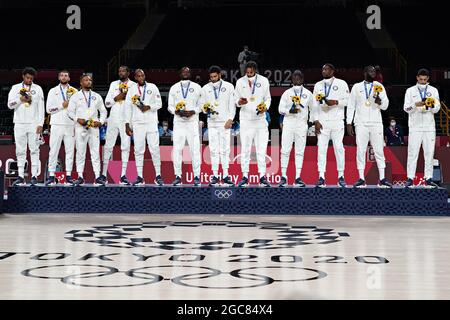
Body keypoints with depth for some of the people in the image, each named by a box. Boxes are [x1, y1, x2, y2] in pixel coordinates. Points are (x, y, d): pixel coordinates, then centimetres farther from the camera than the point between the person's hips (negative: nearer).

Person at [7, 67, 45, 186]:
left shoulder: (38, 89, 8)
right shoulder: (16, 88, 10)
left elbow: (41, 107, 4)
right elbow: (10, 105, 6)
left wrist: (40, 124, -4)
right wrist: (20, 100, -12)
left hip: (34, 124, -1)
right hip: (19, 123, 1)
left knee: (34, 150, -5)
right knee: (20, 150, 1)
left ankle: (34, 176, -5)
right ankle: (21, 176, 3)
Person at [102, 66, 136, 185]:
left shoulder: (134, 85, 4)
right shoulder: (114, 84, 13)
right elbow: (107, 103, 8)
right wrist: (117, 98, -8)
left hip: (126, 120, -2)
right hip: (113, 119, 3)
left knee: (125, 147, -3)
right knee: (108, 146, 2)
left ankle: (123, 176, 0)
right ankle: (104, 174, 6)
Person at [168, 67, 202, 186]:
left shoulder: (197, 87, 9)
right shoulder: (174, 88, 13)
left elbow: (201, 105, 7)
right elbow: (170, 106, 12)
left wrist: (193, 112, -12)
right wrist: (176, 111, -9)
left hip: (192, 121, -1)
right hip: (178, 122, 1)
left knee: (195, 149, -6)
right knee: (177, 149, -4)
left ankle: (196, 176, -4)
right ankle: (178, 176, 1)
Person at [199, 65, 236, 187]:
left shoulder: (228, 86, 6)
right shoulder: (205, 88, 11)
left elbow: (232, 104, 4)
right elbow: (202, 104, 13)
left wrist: (230, 119, -6)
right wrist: (206, 109, -9)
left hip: (225, 122, -2)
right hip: (212, 122, 2)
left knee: (225, 149, -4)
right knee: (213, 150, -1)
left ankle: (225, 176, -1)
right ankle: (215, 176, 2)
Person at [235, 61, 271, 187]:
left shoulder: (264, 81, 5)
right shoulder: (240, 82, 5)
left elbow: (268, 98, 11)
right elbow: (236, 98, 8)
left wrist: (265, 107, -9)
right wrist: (239, 102, -15)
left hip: (260, 119, 0)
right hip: (245, 119, 0)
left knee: (261, 149, -3)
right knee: (245, 149, -1)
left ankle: (262, 177, 0)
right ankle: (245, 177, 3)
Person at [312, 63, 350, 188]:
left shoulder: (341, 84, 7)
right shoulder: (318, 85, 14)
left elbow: (347, 100, 1)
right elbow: (315, 104, 10)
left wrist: (335, 102, -16)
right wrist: (316, 121, -1)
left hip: (337, 121, -2)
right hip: (322, 121, 2)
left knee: (338, 147, -3)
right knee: (321, 148, -4)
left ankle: (341, 176, 3)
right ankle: (321, 177, -3)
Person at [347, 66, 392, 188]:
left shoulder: (379, 86, 8)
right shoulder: (356, 87, 7)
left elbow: (385, 106, 4)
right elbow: (351, 106, 8)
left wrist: (379, 101, -18)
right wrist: (349, 123, 0)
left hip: (376, 123, 0)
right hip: (361, 124, 0)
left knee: (379, 150, -1)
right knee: (360, 150, -2)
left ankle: (382, 179, 2)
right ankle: (361, 179, 3)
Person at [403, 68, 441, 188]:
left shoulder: (433, 91, 11)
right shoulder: (410, 91, 7)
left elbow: (437, 109, 5)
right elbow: (406, 108, 0)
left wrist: (432, 106, -17)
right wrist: (416, 104, -19)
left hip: (429, 126, 2)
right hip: (415, 127, -2)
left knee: (429, 153, 1)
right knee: (412, 152, -5)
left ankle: (428, 178, 4)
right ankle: (410, 179, -4)